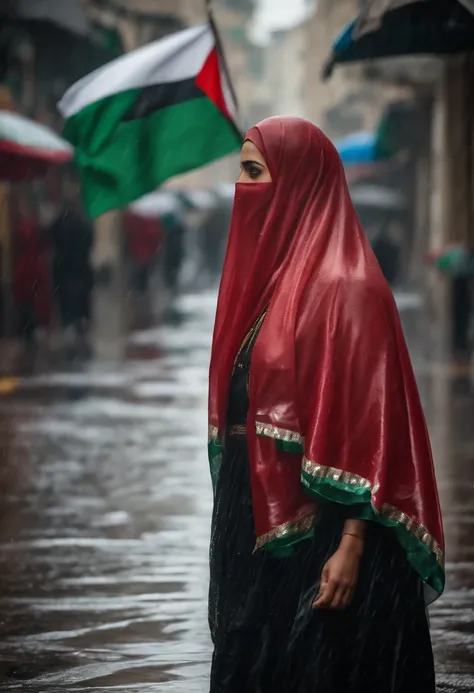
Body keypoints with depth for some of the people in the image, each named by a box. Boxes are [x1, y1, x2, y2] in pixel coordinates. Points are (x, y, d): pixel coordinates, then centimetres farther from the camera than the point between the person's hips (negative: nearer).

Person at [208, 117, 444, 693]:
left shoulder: (345, 288, -14)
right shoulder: (266, 278, 13)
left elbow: (367, 422, -18)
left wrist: (352, 546, -22)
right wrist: (232, 532, 18)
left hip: (318, 530, -8)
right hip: (259, 526, 9)